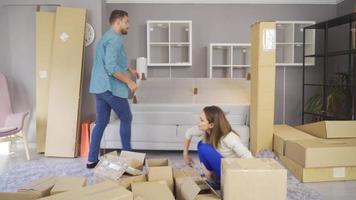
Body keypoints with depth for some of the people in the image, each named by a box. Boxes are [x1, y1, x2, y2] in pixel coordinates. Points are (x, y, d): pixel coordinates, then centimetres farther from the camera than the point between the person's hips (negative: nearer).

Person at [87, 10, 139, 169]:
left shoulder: (106, 37, 20)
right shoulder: (115, 39, -14)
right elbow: (111, 67, -25)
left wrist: (129, 69, 31)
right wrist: (129, 82, -18)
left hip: (99, 87, 9)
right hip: (111, 88, -9)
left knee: (101, 122, 11)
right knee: (126, 119, 5)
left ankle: (92, 160, 15)